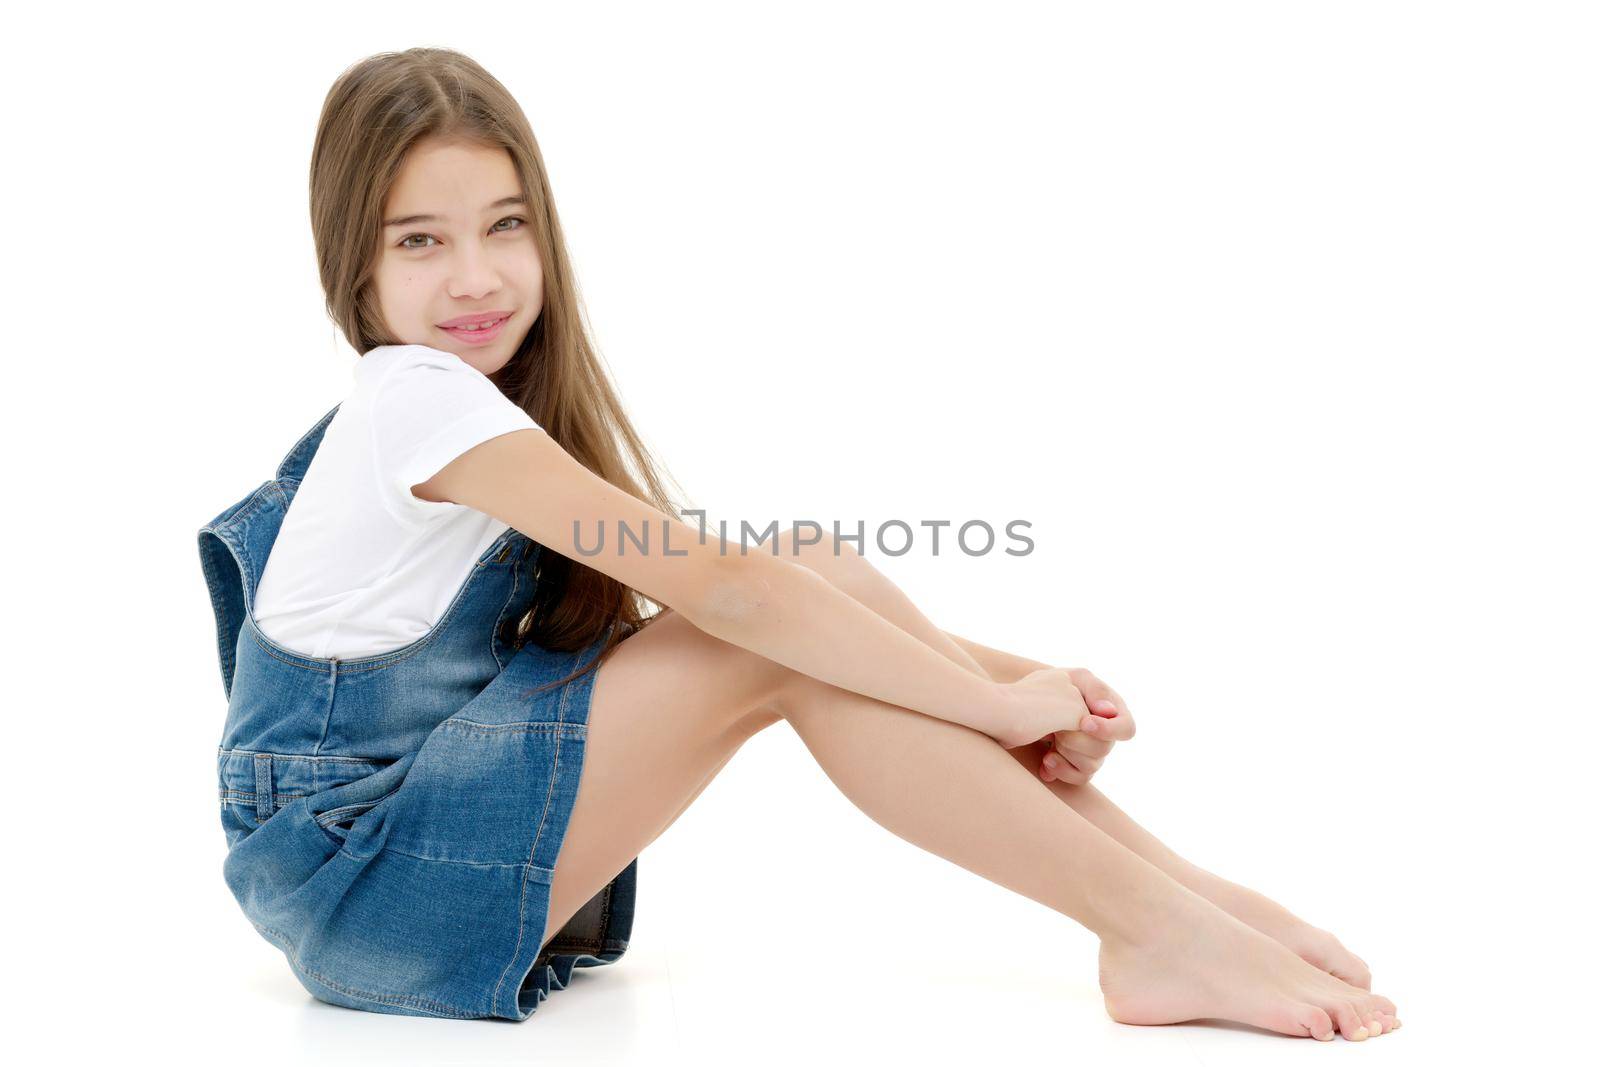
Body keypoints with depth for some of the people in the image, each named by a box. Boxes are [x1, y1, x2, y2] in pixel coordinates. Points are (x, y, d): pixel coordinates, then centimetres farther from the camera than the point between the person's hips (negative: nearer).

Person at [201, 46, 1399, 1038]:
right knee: (783, 633, -22)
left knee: (810, 585, -10)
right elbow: (711, 588, -25)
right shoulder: (413, 397, -19)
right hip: (356, 881, -7)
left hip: (443, 837, 8)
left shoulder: (509, 410, 9)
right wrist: (994, 701, -20)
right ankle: (1154, 931, -17)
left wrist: (1018, 676, -12)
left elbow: (685, 589, 0)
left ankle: (1185, 890, -9)